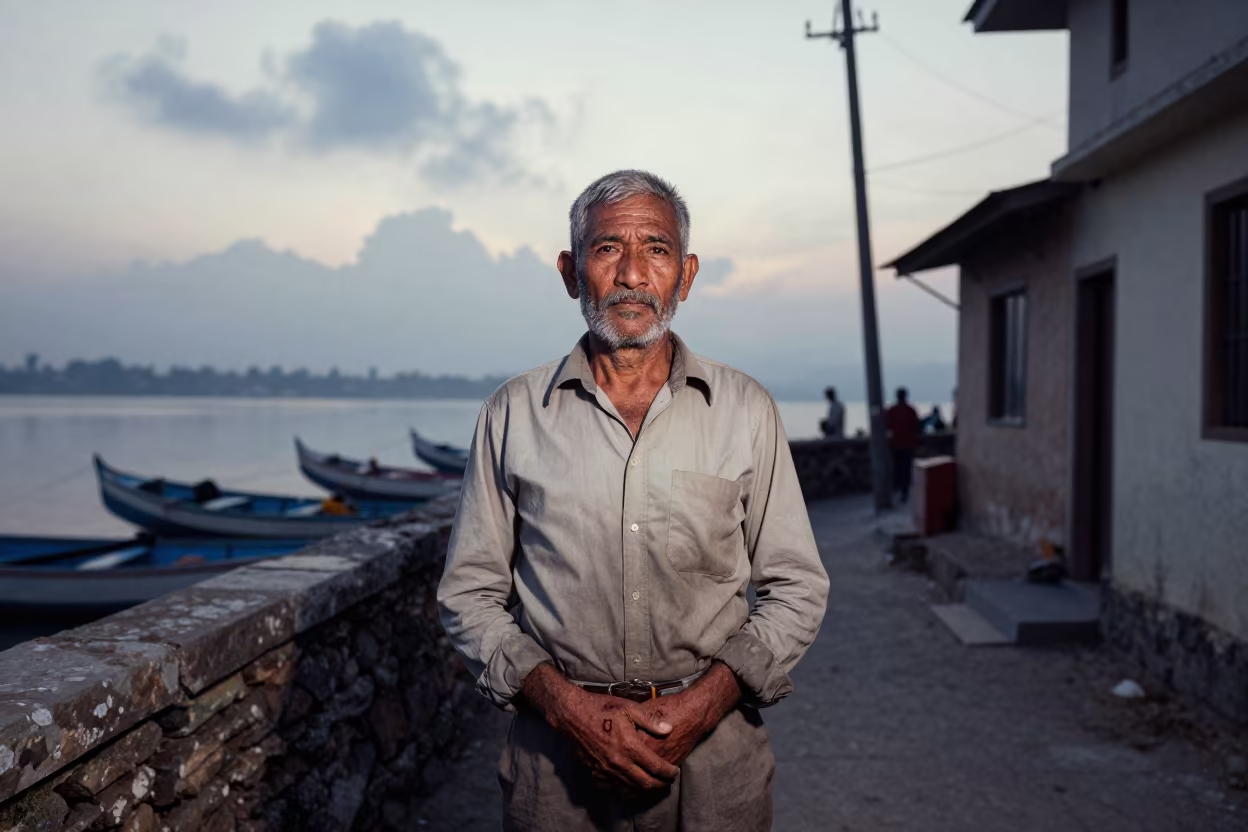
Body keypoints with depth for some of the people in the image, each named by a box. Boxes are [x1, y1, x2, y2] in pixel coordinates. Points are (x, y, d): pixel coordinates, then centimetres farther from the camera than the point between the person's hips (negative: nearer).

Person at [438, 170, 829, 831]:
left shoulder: (745, 410, 0)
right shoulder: (513, 413, 0)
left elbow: (795, 589, 2)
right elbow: (469, 593, 2)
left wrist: (703, 702, -11)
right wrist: (566, 703, -11)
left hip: (713, 750, 0)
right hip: (558, 751, 0)